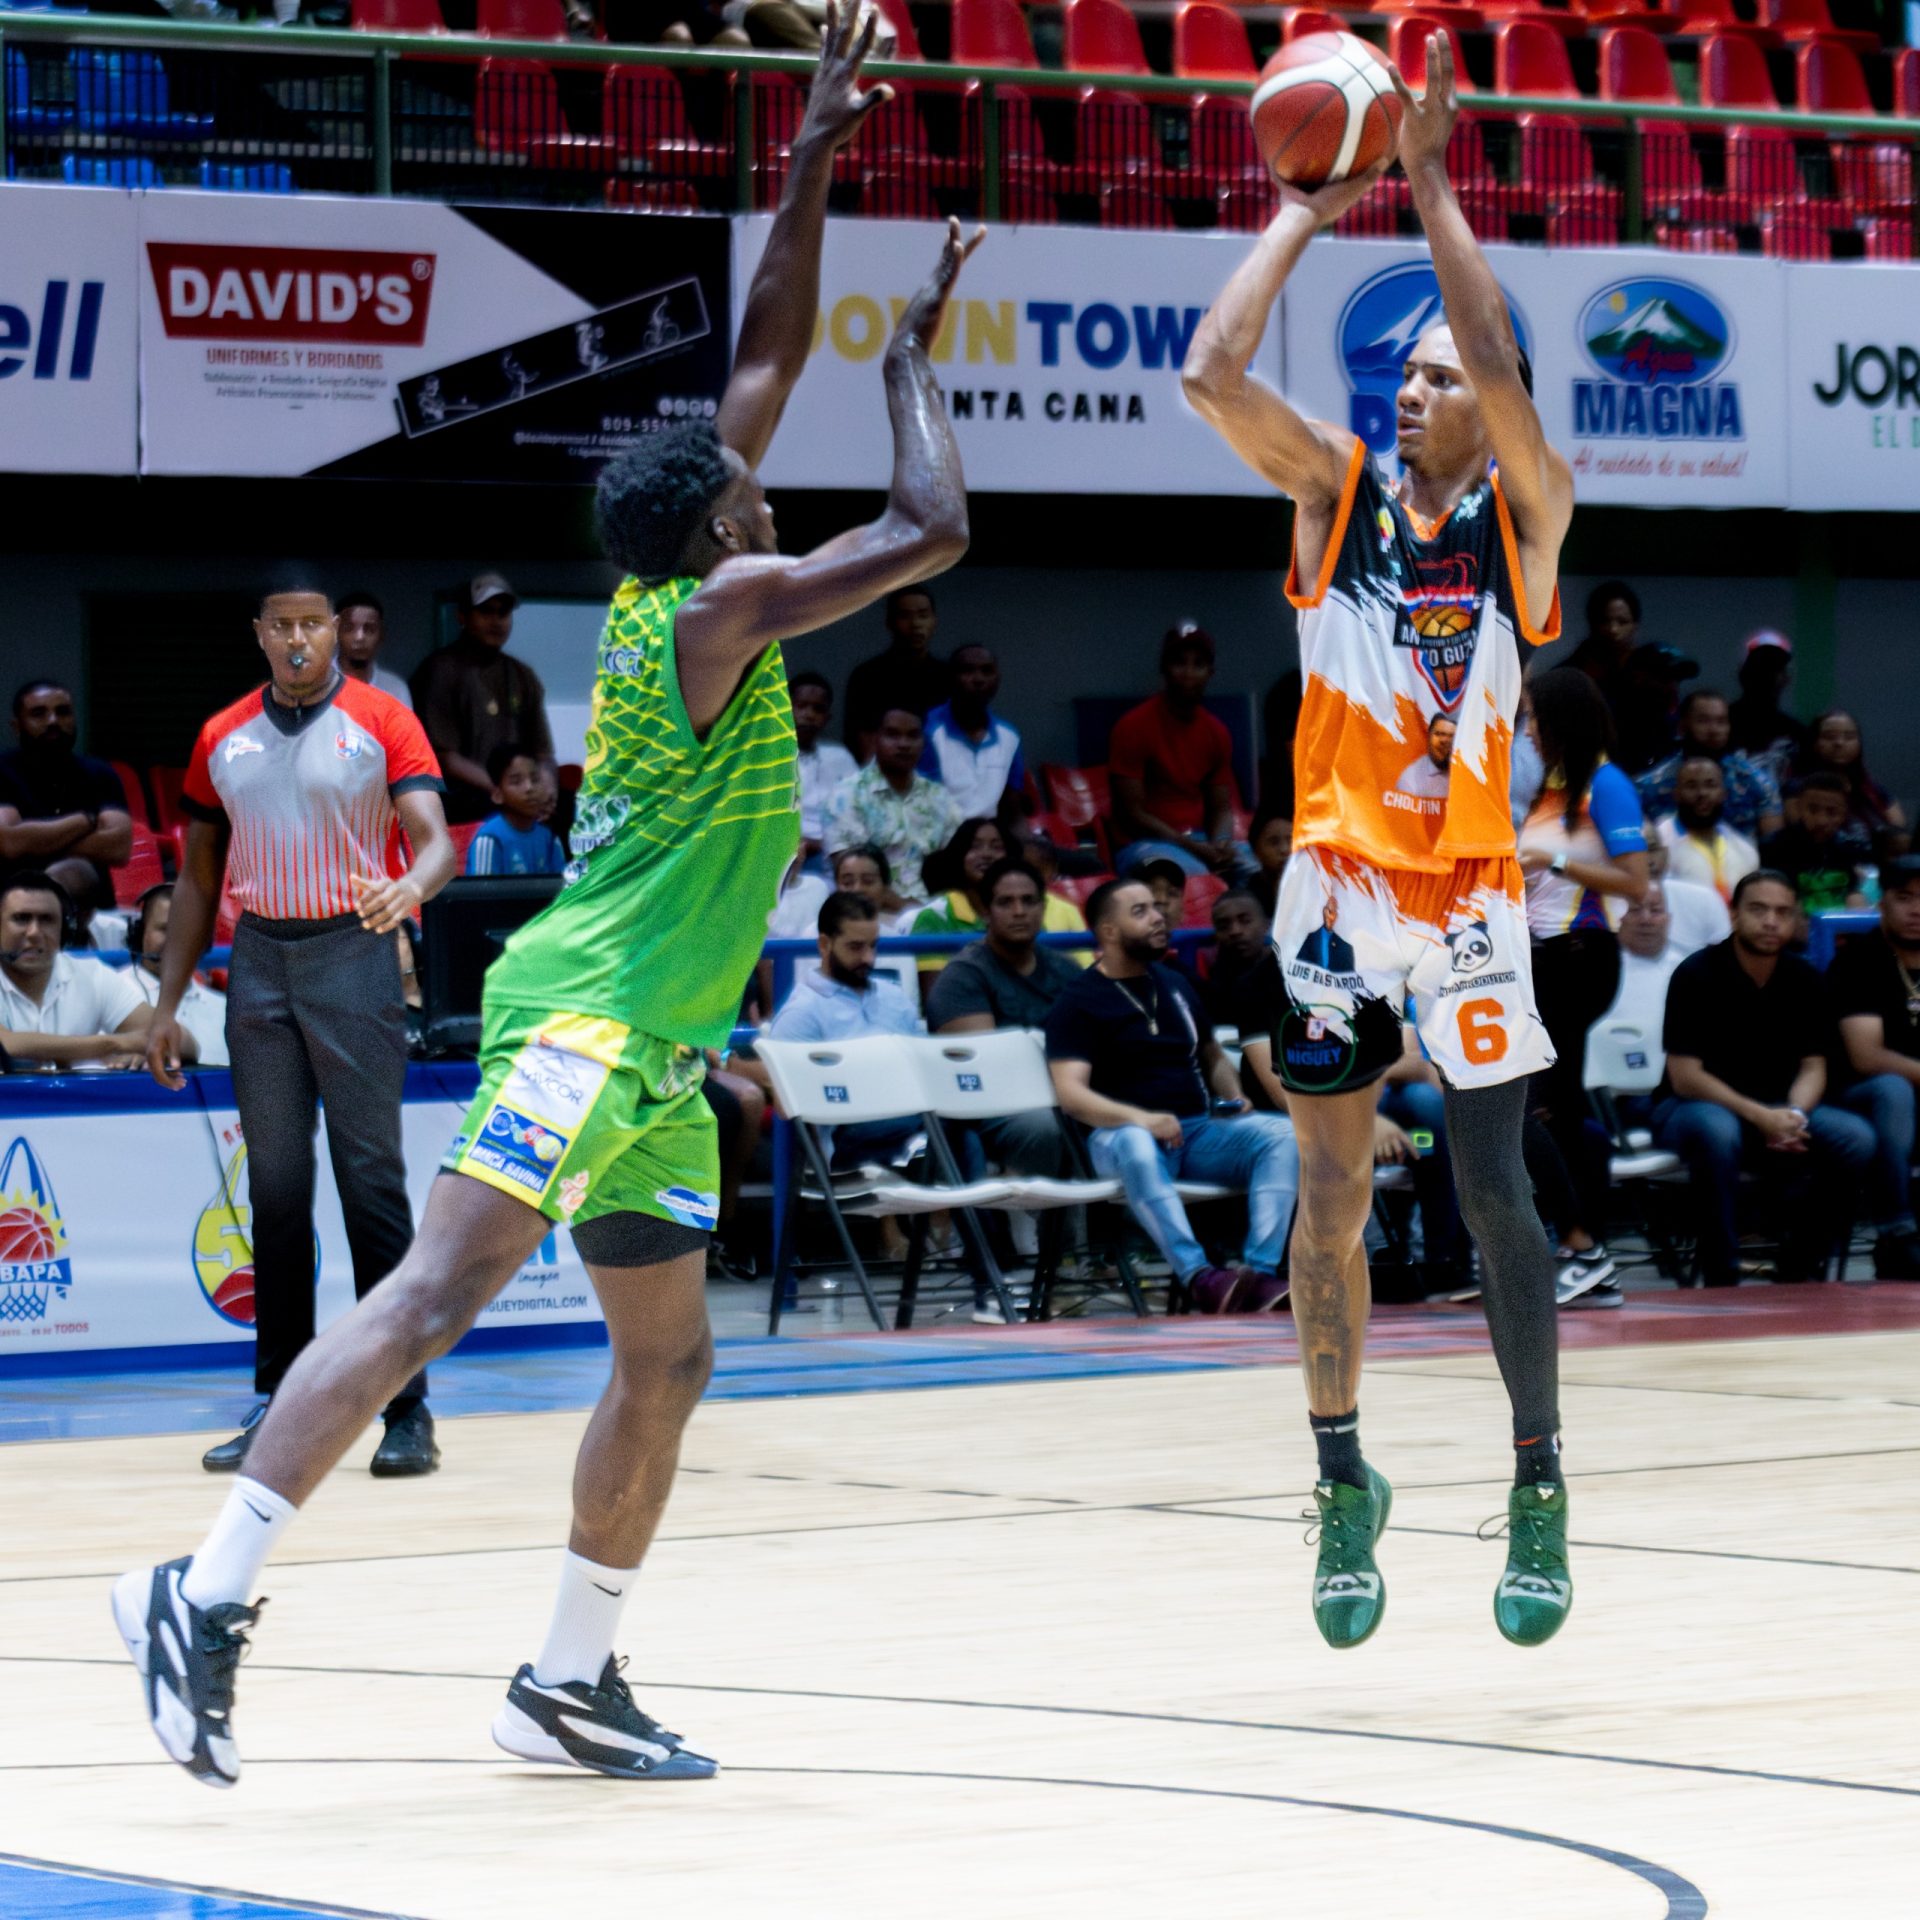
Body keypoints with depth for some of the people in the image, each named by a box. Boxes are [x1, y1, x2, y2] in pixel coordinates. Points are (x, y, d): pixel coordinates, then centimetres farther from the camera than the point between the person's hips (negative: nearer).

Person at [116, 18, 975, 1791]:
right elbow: (933, 531, -14)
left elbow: (766, 358, 19)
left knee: (669, 1362, 12)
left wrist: (813, 168, 16)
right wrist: (917, 362, 1)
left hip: (654, 1045, 10)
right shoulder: (717, 608, -12)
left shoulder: (683, 594, 12)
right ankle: (210, 1595, -25)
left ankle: (571, 1682, 16)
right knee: (438, 1294, -19)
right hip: (586, 1016, -10)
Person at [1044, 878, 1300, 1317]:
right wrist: (1141, 1119, -26)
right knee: (1138, 1150, -42)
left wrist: (1234, 1099, 10)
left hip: (1199, 1128, 6)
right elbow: (1071, 1092, -10)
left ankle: (1260, 1272, -36)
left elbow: (1213, 1057, 33)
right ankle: (1200, 1278, -50)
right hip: (1122, 1132, -6)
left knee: (1284, 1135, -22)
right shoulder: (1079, 999, 1)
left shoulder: (1173, 985, 22)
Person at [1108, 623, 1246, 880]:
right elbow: (1132, 813, -10)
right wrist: (1191, 847, -18)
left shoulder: (1217, 732, 10)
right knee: (1196, 873, -38)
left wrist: (1220, 844, -10)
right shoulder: (1133, 726, -7)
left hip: (1201, 841, 6)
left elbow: (1221, 807, 14)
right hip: (1143, 845, -6)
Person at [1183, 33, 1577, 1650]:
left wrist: (1430, 182, -19)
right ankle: (1343, 1477, 17)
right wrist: (1303, 216, -6)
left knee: (1494, 1194, 0)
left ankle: (1539, 1485, 12)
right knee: (1333, 1191, 6)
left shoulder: (1525, 517, -3)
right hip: (1336, 886, 2)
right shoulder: (1340, 493, 3)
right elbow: (1213, 375, -10)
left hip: (1469, 894, -2)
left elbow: (1504, 379, -20)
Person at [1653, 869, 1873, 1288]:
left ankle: (1797, 1273, -7)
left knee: (1856, 1139, -21)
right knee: (1716, 1130, -40)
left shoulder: (1805, 982, 2)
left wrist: (1793, 1116, -21)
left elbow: (1812, 1067, 2)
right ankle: (1721, 1281, -28)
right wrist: (1761, 1117, -26)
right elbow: (1685, 1077, -16)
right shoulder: (1696, 976, -12)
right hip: (1691, 1108, -5)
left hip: (1776, 1113, 5)